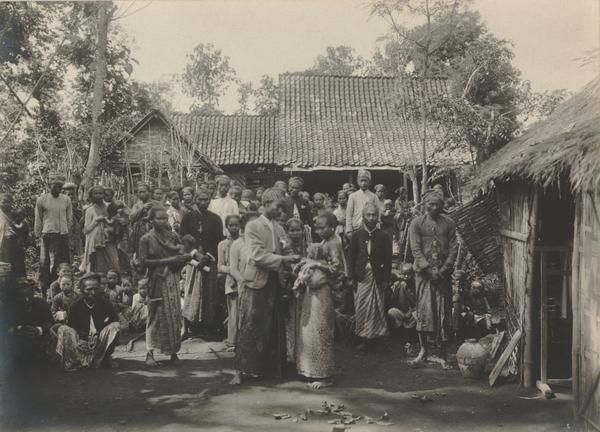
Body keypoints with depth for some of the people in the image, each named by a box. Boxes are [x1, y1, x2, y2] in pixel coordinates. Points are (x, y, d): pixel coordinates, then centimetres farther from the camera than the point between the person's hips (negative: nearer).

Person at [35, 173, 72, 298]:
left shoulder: (66, 200, 7)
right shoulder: (42, 200, 1)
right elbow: (38, 219, 6)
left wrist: (67, 232, 11)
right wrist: (38, 235, 5)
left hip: (63, 235, 2)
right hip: (47, 235, -2)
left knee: (64, 262, 3)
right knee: (45, 263, -2)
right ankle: (45, 289, 6)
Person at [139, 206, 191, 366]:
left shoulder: (173, 236, 10)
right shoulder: (146, 239, -2)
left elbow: (180, 255, 14)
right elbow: (143, 261, -9)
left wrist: (185, 257, -9)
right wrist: (164, 261, -15)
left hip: (172, 279, 4)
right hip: (156, 280, -3)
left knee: (174, 315, 2)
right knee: (155, 316, -3)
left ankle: (173, 351, 11)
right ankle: (150, 353, 3)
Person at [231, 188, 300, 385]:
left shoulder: (279, 228, 12)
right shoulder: (253, 226, -7)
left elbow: (284, 253, 13)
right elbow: (258, 256, -16)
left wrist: (290, 256, -9)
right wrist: (283, 259, -21)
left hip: (274, 282, 6)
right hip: (256, 282, -6)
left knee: (272, 328, 10)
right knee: (249, 327, -3)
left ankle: (266, 367, 22)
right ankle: (241, 370, 4)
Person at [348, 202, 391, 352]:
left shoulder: (383, 237, 4)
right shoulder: (357, 236, 6)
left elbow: (388, 260, 3)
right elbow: (351, 258, 6)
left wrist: (386, 280, -3)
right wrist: (352, 277, -1)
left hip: (376, 277, -1)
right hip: (361, 277, 1)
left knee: (376, 308, -1)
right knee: (361, 308, 1)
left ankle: (373, 337, 9)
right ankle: (364, 339, 9)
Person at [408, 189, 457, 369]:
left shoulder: (449, 223, 7)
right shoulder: (417, 223, 2)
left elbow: (453, 248, 3)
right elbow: (416, 249, -5)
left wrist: (444, 270, -9)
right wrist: (428, 269, -13)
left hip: (443, 273, 2)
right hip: (423, 273, -1)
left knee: (444, 312, 2)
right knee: (424, 310, -2)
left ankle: (442, 355, 11)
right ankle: (423, 350, 11)